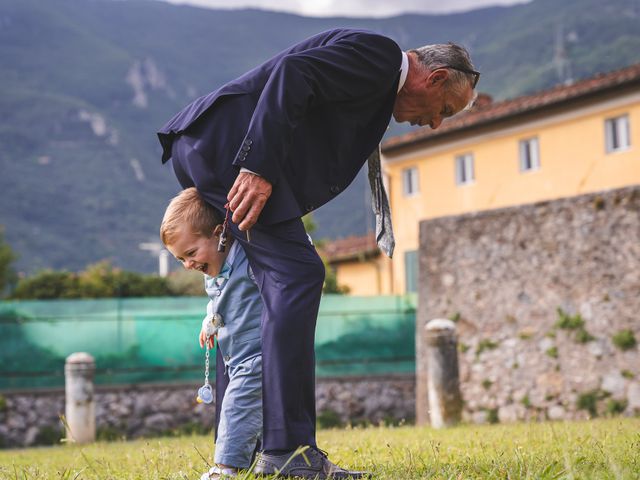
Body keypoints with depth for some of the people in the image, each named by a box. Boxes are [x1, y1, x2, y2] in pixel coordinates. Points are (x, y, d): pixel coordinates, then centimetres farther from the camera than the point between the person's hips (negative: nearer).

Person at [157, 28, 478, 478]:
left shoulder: (380, 84, 25)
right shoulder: (378, 53, -6)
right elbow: (292, 73, -20)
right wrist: (259, 168, -26)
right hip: (223, 142, -11)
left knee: (282, 283, 13)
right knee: (297, 273, -14)